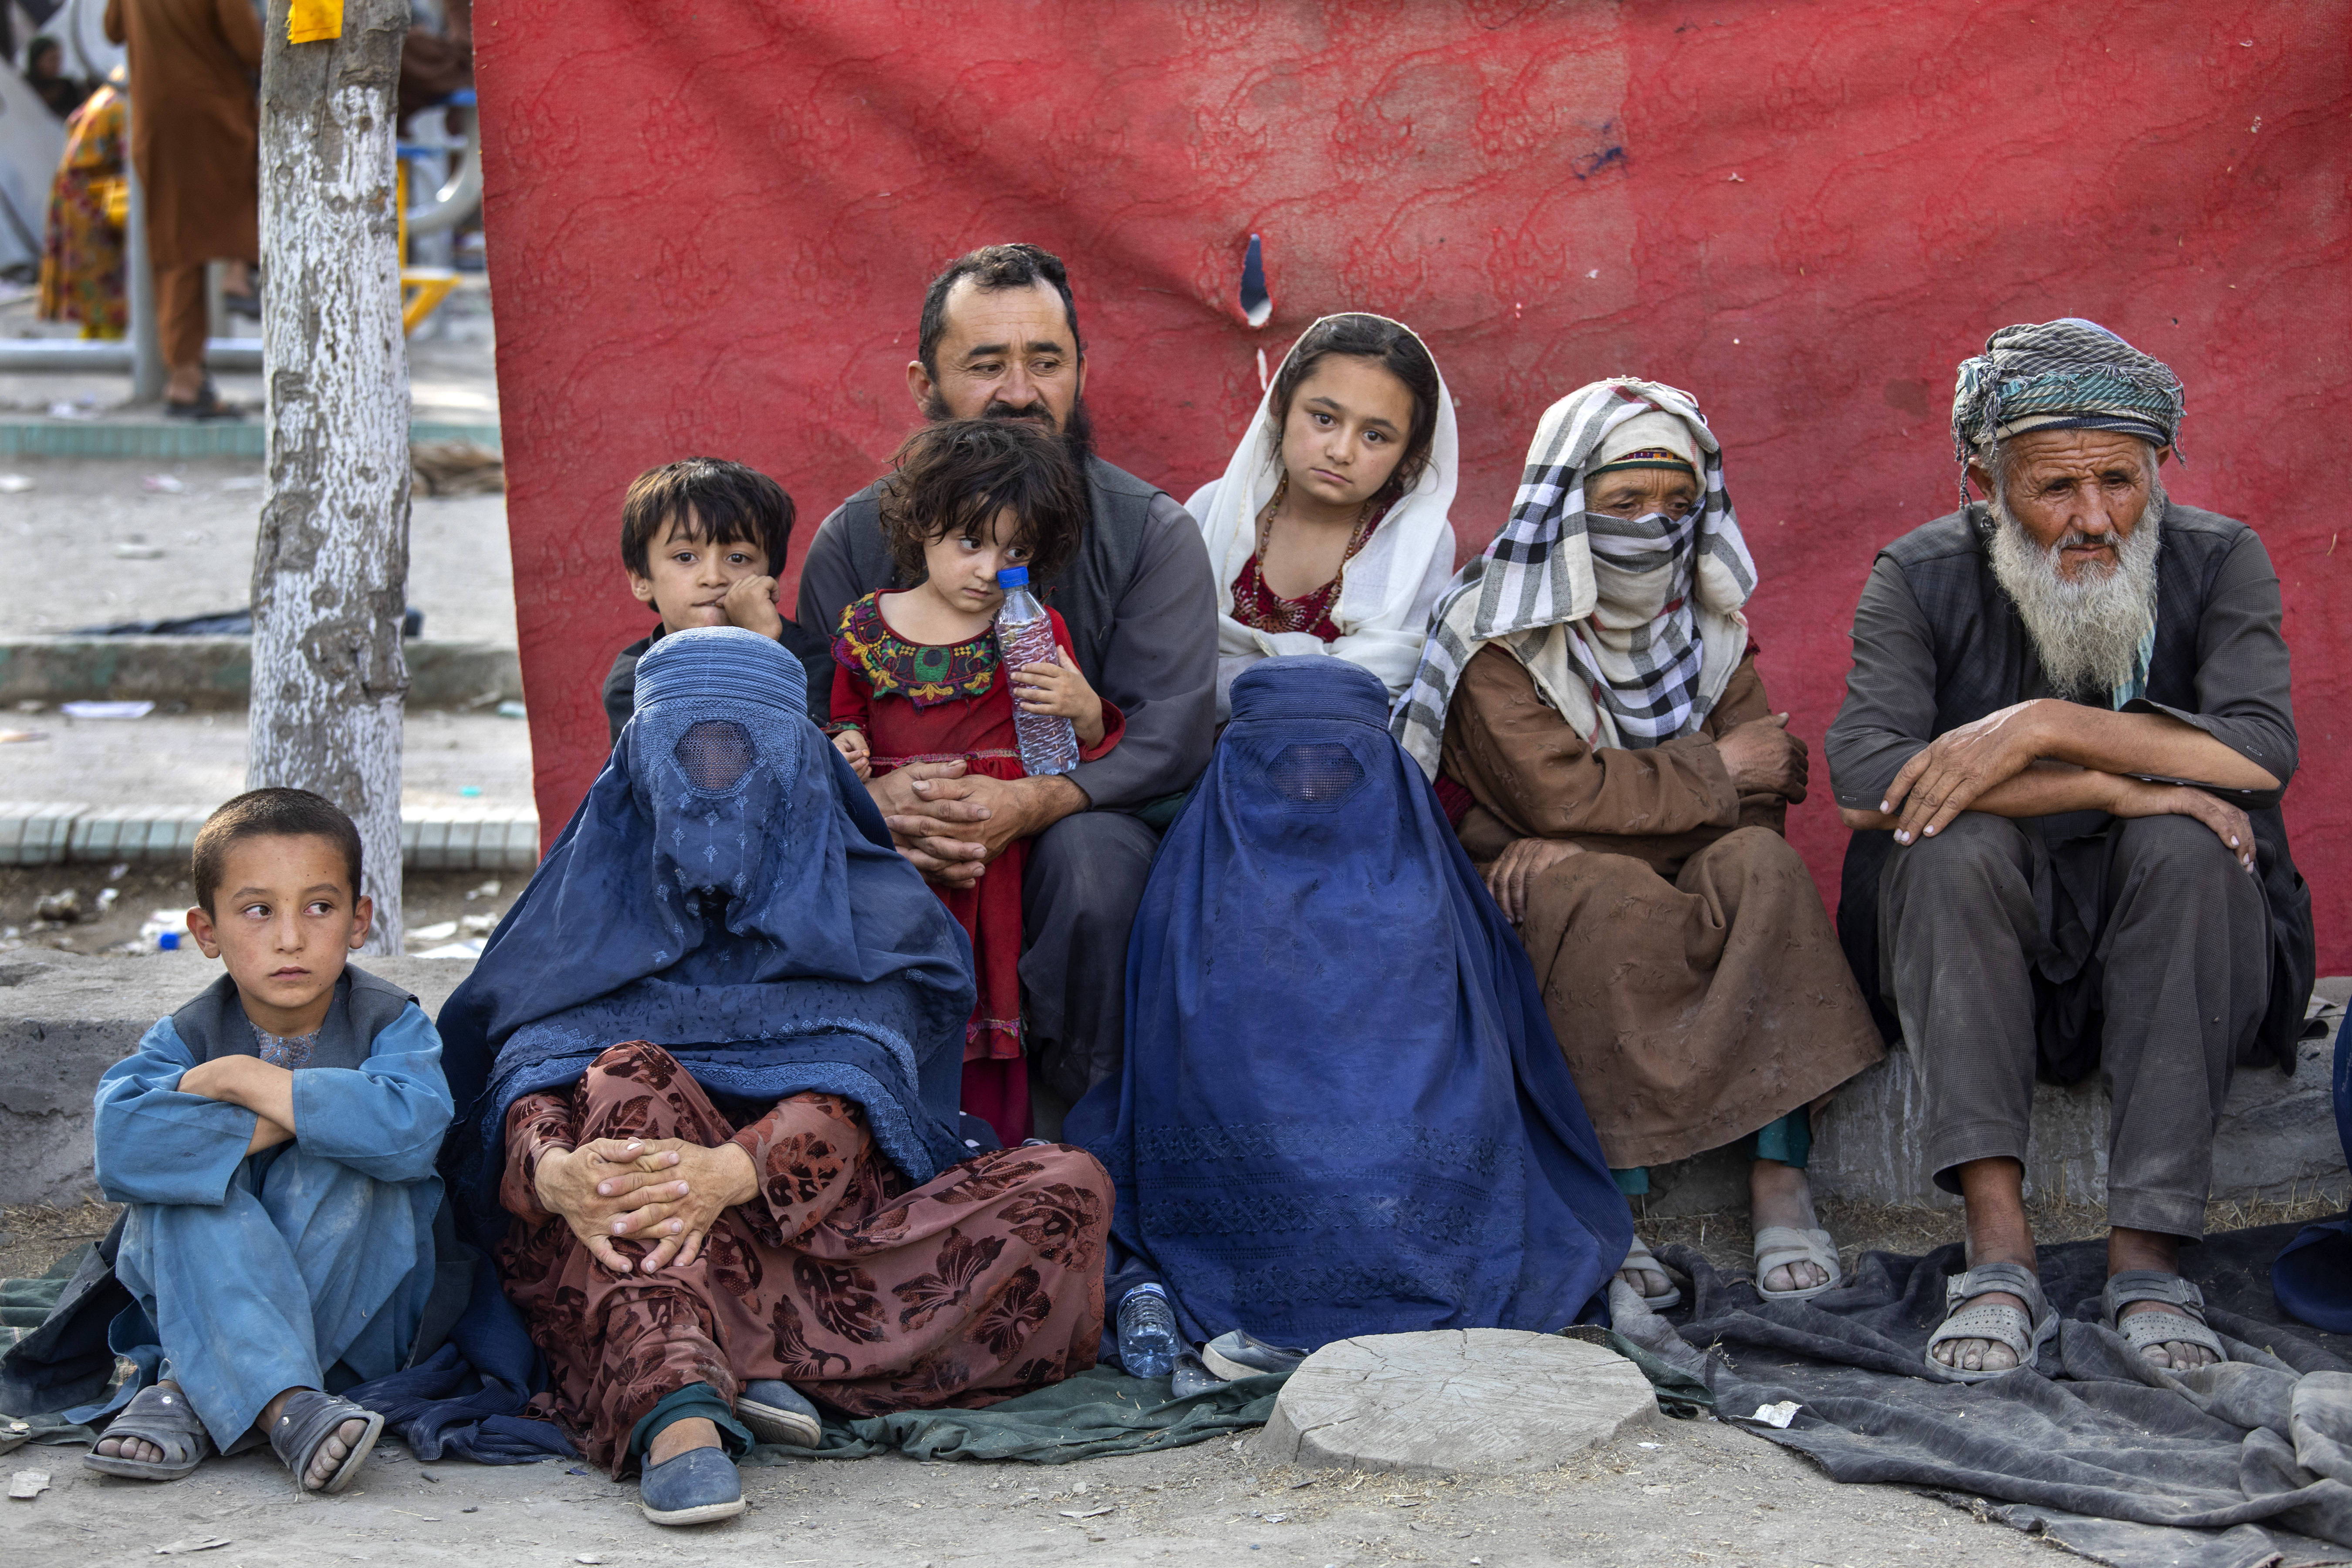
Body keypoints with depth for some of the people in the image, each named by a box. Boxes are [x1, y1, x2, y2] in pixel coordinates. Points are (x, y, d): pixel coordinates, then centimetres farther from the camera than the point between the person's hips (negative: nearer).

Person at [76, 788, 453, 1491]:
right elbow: (121, 1146, -27)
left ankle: (193, 1390, -23)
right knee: (184, 1171, -25)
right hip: (207, 1297, 1)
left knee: (340, 1164, -27)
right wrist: (281, 1120, -26)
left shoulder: (390, 1025, -7)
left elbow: (411, 1128, -33)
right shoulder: (188, 1038, -4)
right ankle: (287, 1406, -41)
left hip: (360, 1327, -1)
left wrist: (241, 1079, -24)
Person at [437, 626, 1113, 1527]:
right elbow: (525, 1076, -7)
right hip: (624, 1246, -1)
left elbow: (859, 1084, -12)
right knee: (630, 1077, -28)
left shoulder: (873, 911, 6)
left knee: (1069, 1190, -21)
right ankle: (678, 1413, -52)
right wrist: (553, 1172, -33)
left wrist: (734, 1170, -34)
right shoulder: (587, 909, 10)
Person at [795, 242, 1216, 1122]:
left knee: (1092, 851, -36)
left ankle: (1077, 1117, -16)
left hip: (1084, 819, -1)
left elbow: (1171, 734, -13)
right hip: (908, 839, 1)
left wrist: (1032, 802, -32)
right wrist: (875, 797, -26)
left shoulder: (1151, 533, -2)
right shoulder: (854, 539, 4)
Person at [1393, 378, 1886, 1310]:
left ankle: (1778, 1177, -28)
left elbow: (1760, 798, -5)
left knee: (1758, 864, -26)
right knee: (1601, 897, -36)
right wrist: (1715, 774, -13)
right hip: (1518, 912, -4)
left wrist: (1567, 846, -19)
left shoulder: (1708, 628, 8)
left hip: (1675, 889, 4)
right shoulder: (1496, 630, -7)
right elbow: (1558, 790, -20)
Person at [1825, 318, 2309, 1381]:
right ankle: (1999, 1251, -36)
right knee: (1957, 838, -29)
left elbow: (2264, 753, -21)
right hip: (1977, 947, 0)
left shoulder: (2218, 563, -4)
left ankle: (2147, 1256, -32)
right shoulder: (1922, 578, -5)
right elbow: (1862, 779, -22)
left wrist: (2044, 726, -28)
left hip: (2160, 942, 0)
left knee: (2185, 846, -30)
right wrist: (2115, 787, -26)